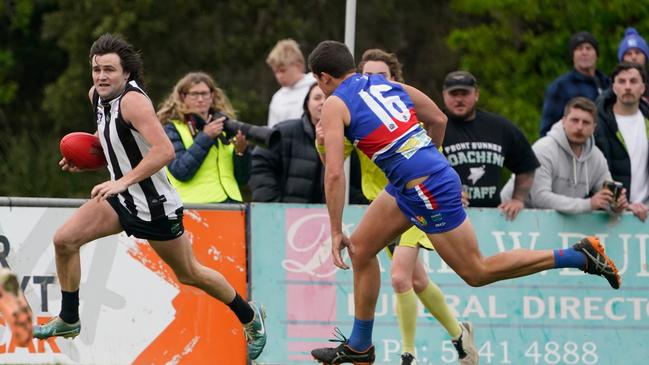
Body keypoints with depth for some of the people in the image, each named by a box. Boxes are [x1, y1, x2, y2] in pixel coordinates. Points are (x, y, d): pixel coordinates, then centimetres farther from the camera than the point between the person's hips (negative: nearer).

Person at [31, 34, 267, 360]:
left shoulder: (133, 101, -26)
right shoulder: (97, 95, 0)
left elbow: (164, 150, -35)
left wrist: (123, 181, -36)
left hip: (156, 204, -7)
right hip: (122, 199, 7)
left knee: (189, 274, 8)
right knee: (64, 240, -7)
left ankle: (249, 316, 30)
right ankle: (68, 320, 7)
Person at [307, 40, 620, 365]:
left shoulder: (335, 106, -6)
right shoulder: (389, 85, 15)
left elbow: (334, 173, -13)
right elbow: (438, 119, 20)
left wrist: (336, 232, -7)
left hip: (426, 189, -9)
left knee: (476, 272, 2)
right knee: (361, 247, 17)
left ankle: (579, 256, 3)